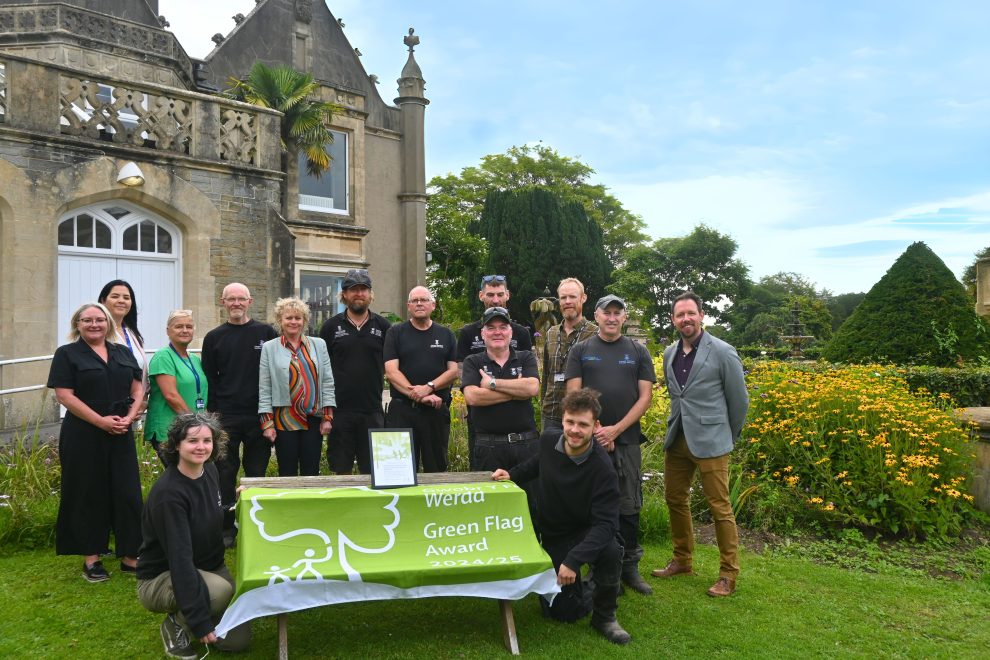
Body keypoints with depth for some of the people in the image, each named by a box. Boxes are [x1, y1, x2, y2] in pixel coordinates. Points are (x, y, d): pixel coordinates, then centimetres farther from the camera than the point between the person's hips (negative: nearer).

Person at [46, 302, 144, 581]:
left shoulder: (123, 353, 12)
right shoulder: (67, 354, 0)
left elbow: (138, 389, 10)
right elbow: (64, 395, -9)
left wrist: (129, 417, -8)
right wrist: (101, 421, -16)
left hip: (121, 436, 3)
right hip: (83, 437, -3)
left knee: (128, 493, 2)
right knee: (89, 495, 5)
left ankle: (130, 556, 11)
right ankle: (91, 558, 17)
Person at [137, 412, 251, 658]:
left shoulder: (210, 470, -6)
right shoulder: (168, 493, -29)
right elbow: (179, 558, -32)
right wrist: (199, 620, -34)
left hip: (209, 568, 7)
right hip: (161, 578, -7)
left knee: (239, 640, 1)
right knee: (221, 591, -35)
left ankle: (184, 615, 25)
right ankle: (176, 624, -5)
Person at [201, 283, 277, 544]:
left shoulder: (266, 333, 4)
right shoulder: (214, 337, 7)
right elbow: (209, 379, 7)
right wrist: (212, 413, 0)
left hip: (259, 415, 0)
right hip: (225, 418, 1)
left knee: (257, 471, 7)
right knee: (225, 472, 4)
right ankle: (226, 528, 16)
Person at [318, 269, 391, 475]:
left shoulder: (383, 326, 6)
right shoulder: (331, 326, 5)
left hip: (372, 410, 0)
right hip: (340, 409, 0)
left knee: (373, 471, 6)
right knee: (342, 470, 7)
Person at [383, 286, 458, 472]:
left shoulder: (446, 335, 12)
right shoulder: (396, 333, 6)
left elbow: (454, 370, 3)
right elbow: (391, 371, -4)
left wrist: (429, 387, -14)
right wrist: (418, 396, -15)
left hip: (437, 410, 2)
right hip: (401, 410, -1)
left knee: (437, 467, 8)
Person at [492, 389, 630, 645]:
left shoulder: (602, 468, -28)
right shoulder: (548, 441, -12)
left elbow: (606, 523, -31)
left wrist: (573, 560, -41)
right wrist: (512, 475, -2)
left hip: (588, 534, -3)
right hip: (554, 537, 4)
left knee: (610, 552, -37)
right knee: (565, 612, -3)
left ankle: (604, 615, -8)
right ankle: (584, 586, 34)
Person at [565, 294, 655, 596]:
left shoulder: (638, 352, 8)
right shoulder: (581, 351, 6)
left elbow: (645, 396, 2)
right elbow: (574, 394, 0)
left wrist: (616, 430, -9)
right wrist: (595, 431, -10)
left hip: (627, 440, 1)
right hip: (589, 439, 0)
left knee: (628, 506, 5)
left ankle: (630, 566, 18)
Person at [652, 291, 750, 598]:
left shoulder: (722, 352, -9)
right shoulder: (669, 353, 8)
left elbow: (739, 400, -2)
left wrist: (729, 437, 5)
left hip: (710, 442, -6)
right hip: (676, 438, 6)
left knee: (720, 507, 0)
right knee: (675, 500, 14)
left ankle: (728, 574, 13)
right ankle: (682, 560, 32)